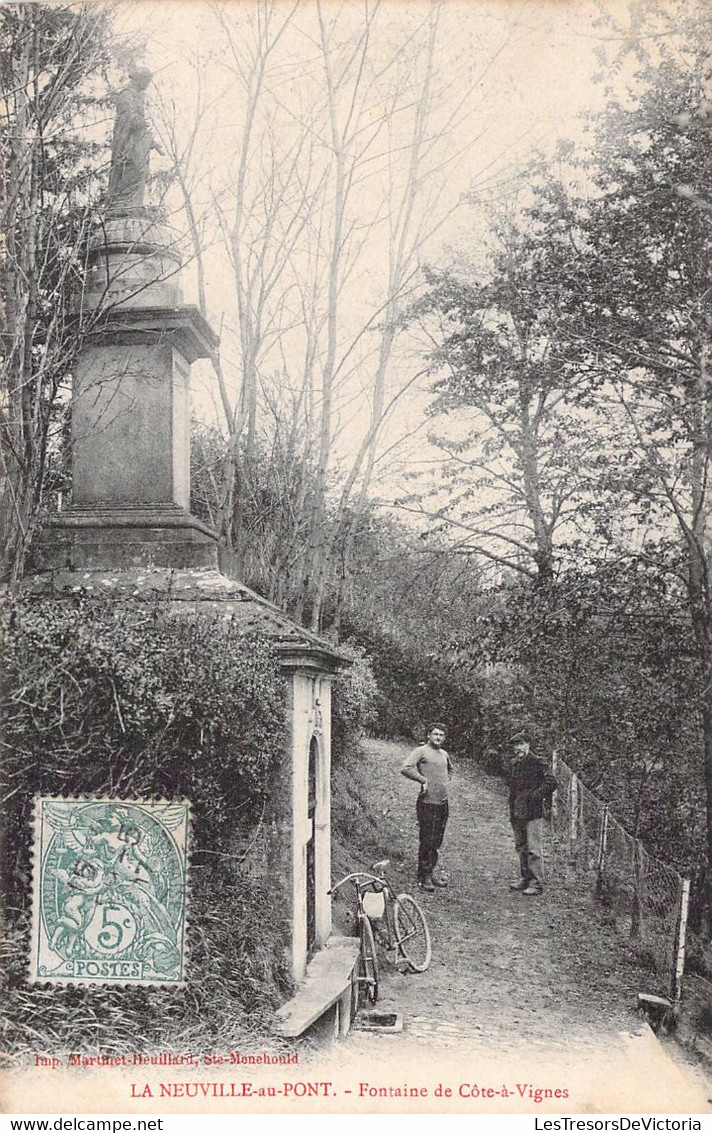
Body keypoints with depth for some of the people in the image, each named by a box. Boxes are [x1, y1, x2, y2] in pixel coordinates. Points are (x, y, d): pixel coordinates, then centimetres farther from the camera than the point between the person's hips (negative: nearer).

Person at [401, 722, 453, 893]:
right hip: (427, 803, -7)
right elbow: (405, 768, -22)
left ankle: (431, 873, 23)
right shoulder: (421, 751, -8)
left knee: (437, 841, 13)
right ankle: (423, 877, 6)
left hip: (443, 803, 7)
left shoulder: (444, 754, 14)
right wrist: (423, 779, -17)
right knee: (427, 841, -3)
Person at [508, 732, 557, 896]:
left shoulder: (537, 762, -10)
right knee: (521, 847, 14)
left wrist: (536, 795, -16)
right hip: (517, 813, 8)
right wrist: (511, 811, 16)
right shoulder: (513, 764, 13)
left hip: (533, 812, -8)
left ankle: (537, 883, 0)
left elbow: (552, 782, -17)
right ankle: (525, 878, 25)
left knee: (533, 849, -6)